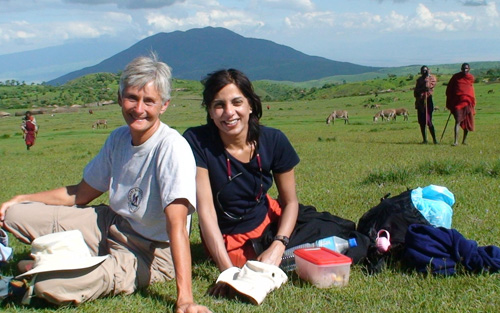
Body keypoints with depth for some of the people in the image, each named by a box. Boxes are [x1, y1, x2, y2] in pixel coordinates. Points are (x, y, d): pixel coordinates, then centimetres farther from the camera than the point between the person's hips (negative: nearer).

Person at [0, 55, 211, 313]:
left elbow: (177, 225, -34)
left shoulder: (172, 148, -25)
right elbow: (81, 194, 12)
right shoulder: (119, 138, -1)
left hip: (149, 255, -7)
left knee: (50, 285, -27)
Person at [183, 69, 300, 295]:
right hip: (225, 237, -3)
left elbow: (290, 201, -7)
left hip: (267, 219, 3)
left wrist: (278, 247, -24)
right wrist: (228, 270, -36)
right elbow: (205, 210, -28)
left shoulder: (274, 141, -17)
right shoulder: (197, 142, -26)